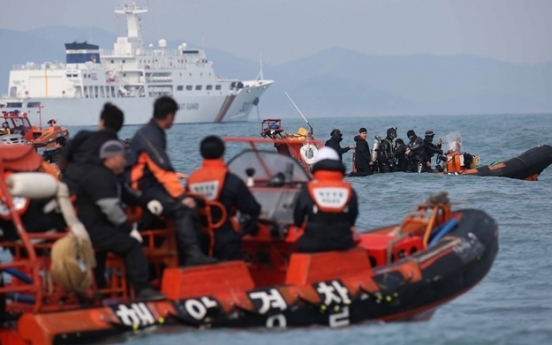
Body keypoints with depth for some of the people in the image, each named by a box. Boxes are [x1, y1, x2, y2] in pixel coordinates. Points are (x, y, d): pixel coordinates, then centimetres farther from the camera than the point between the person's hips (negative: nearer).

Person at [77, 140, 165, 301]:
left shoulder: (110, 177, 19)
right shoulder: (99, 178, -15)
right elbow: (111, 209, -23)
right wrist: (129, 230, -18)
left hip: (102, 226, 11)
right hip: (93, 229, -11)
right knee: (132, 244, -21)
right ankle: (142, 289, -24)